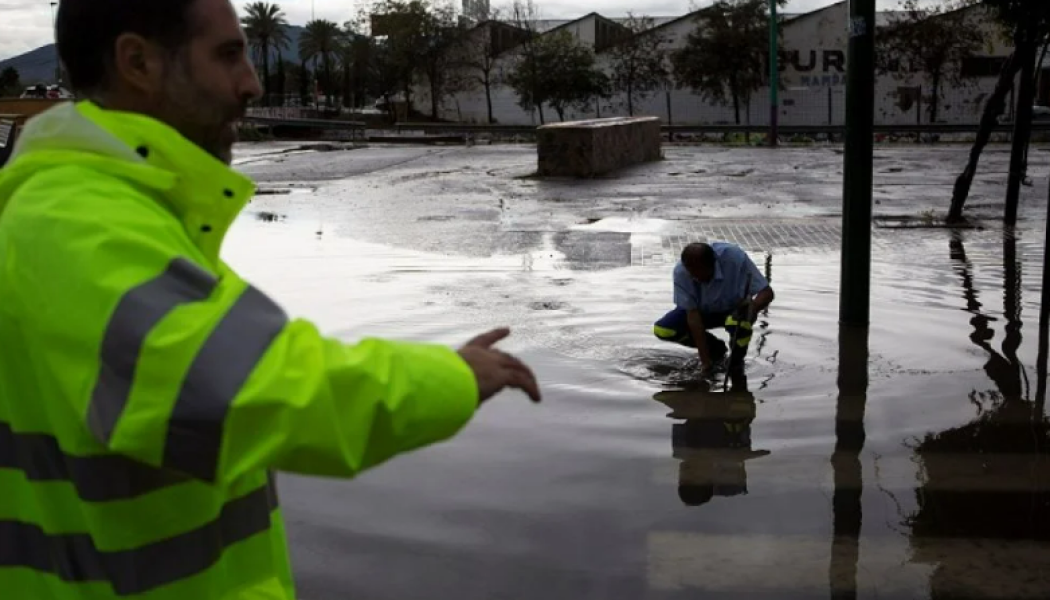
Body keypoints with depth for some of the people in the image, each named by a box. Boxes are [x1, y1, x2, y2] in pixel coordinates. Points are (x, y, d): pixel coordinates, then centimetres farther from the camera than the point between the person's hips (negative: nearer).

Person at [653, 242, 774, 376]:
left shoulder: (735, 257, -33)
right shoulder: (680, 271, -28)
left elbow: (767, 292, -27)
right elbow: (692, 314, -24)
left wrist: (752, 309, -48)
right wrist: (705, 360, -25)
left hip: (735, 309, -2)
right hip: (704, 310, 3)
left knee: (737, 323, -38)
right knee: (662, 330, -19)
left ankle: (736, 361, -2)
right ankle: (716, 349, 6)